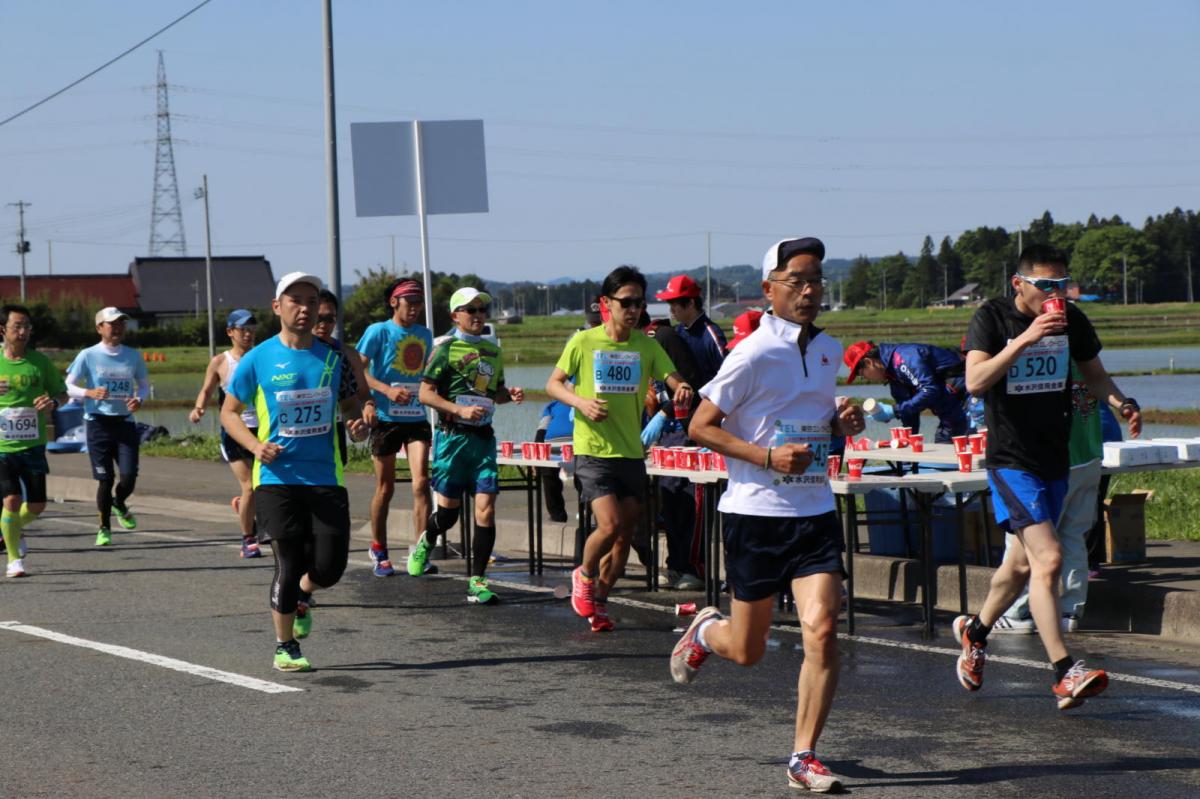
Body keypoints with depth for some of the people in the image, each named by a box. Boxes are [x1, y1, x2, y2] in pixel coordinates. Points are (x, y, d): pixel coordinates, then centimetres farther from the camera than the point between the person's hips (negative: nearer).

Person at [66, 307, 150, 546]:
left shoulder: (133, 356, 8)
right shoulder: (88, 356, -2)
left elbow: (144, 384, 18)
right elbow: (68, 386, 0)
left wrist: (139, 399, -5)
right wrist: (90, 393, -19)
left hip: (125, 422, 3)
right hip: (99, 422, -2)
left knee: (129, 477, -8)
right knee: (105, 479, -2)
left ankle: (119, 504, 27)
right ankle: (104, 529, 15)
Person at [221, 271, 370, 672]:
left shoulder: (333, 358, 6)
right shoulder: (257, 360, -2)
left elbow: (350, 403, 19)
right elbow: (229, 412, 6)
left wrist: (359, 425, -5)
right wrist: (255, 445, -12)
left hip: (326, 477, 3)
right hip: (277, 477, -3)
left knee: (330, 566, -3)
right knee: (288, 565, -4)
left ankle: (302, 595, 33)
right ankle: (285, 646, 14)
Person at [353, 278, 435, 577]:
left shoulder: (424, 334, 12)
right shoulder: (379, 331, -4)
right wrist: (387, 390, -23)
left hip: (416, 417, 3)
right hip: (386, 417, -3)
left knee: (421, 481, -11)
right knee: (385, 487, 6)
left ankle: (419, 552, -13)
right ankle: (378, 550, 22)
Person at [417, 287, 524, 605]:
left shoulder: (493, 351, 15)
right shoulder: (446, 349, -3)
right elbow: (426, 393, -7)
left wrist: (510, 395, 4)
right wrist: (460, 410, -18)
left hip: (484, 436, 4)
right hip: (453, 435, -4)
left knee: (486, 508, -7)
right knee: (448, 511, 1)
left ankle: (477, 581, -2)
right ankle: (426, 541, 36)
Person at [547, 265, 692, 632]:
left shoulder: (646, 345, 4)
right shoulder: (584, 342, -4)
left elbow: (673, 378, -5)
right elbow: (553, 384, 3)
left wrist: (683, 389, -30)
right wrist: (580, 402, -16)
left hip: (632, 451, 4)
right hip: (593, 450, -4)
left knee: (626, 534, 6)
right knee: (609, 525, -18)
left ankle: (598, 602, 24)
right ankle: (584, 575, 12)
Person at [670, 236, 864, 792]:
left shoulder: (829, 350, 8)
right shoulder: (754, 354, -12)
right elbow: (701, 426, -10)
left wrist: (842, 423, 2)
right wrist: (768, 457, -20)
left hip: (815, 511, 4)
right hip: (756, 511, -4)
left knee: (822, 628, -14)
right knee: (746, 651, 7)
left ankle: (804, 757, -3)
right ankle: (706, 630, 45)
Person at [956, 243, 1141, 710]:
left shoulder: (1072, 320, 4)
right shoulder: (992, 317, -9)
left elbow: (1093, 373, 17)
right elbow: (975, 382, -22)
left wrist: (1120, 402, -3)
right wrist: (1023, 340, -31)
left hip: (1055, 459, 6)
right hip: (1011, 459, -6)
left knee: (1023, 563, 19)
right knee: (1048, 557, -19)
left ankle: (976, 631, 44)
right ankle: (1065, 674, -20)